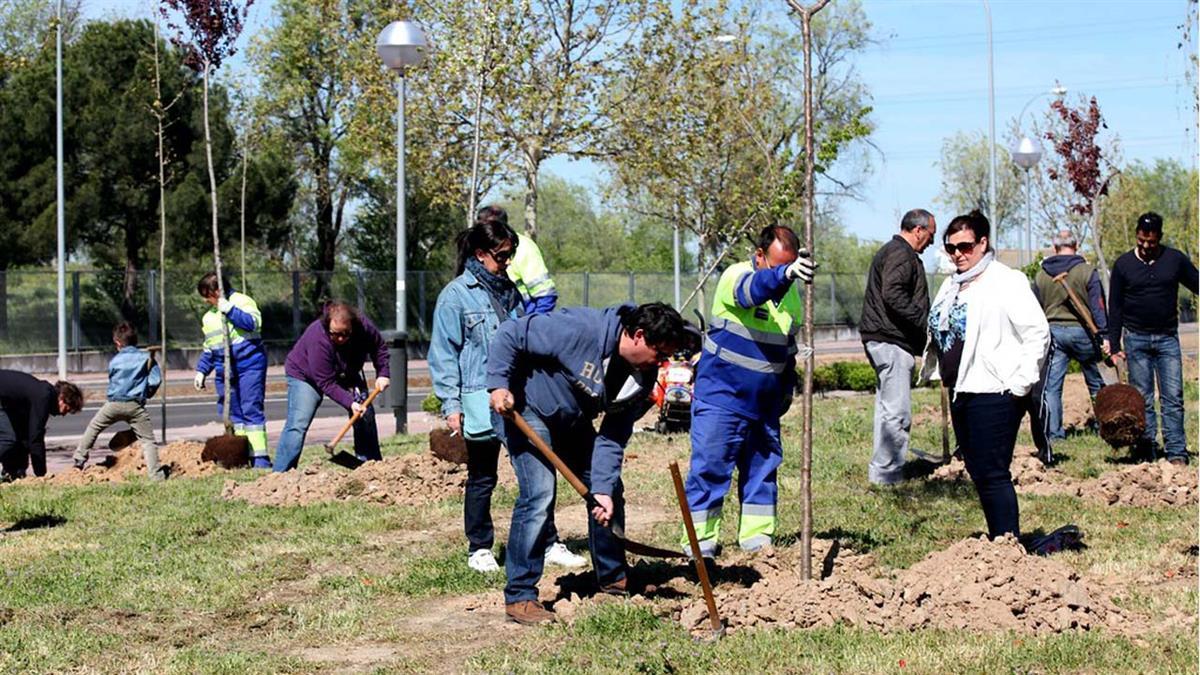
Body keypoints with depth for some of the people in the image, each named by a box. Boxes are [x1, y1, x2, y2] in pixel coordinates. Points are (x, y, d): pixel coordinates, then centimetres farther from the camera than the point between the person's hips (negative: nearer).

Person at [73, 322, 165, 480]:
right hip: (136, 405, -1)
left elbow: (112, 380, 16)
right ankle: (155, 475, -10)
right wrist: (147, 393, 17)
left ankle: (80, 458, 27)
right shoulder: (146, 358, 3)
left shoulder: (115, 361, 6)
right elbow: (156, 380, -1)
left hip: (114, 403, 1)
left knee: (93, 427, 24)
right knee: (148, 440, -1)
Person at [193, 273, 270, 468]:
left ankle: (260, 458, -11)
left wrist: (230, 310, -23)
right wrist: (201, 371, 19)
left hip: (249, 366, -7)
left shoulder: (243, 302, -2)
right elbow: (209, 349, 27)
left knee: (251, 410, -11)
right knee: (231, 413, 5)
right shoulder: (209, 317, 21)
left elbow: (253, 323, -21)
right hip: (225, 371, 7)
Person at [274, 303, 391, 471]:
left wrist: (383, 373, -17)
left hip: (347, 375, 6)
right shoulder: (317, 339, -41)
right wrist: (350, 403, -43)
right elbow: (327, 383, -36)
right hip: (305, 375, -6)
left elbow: (379, 347, -5)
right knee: (298, 424, -20)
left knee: (365, 415, 0)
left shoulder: (364, 327, -28)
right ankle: (281, 473, -21)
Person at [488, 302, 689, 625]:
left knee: (610, 493, 8)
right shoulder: (581, 330, -31)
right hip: (525, 408, -8)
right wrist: (499, 384, -30)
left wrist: (603, 488, -21)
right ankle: (519, 598, -15)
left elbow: (612, 438, -10)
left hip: (573, 422, 8)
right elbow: (511, 334, -25)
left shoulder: (643, 377, -9)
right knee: (539, 495, -21)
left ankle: (614, 580, 27)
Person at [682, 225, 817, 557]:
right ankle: (699, 542, -1)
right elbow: (754, 290, -41)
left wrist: (787, 389, 21)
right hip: (721, 396, -7)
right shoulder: (736, 276, -15)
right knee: (709, 468, -6)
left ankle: (757, 539, 19)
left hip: (765, 403, 7)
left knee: (763, 470, 10)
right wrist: (785, 273, -60)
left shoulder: (791, 292, 7)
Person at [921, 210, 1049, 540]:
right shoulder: (952, 286, 15)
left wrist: (1019, 384, -16)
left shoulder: (1005, 282, -10)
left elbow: (1038, 333, -14)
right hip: (960, 392, 9)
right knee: (977, 472, 13)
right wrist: (940, 374, 15)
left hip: (993, 393, -9)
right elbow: (939, 332, 26)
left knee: (992, 474, -10)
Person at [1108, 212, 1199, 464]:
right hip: (1136, 339, 0)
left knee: (1173, 397, -5)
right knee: (1141, 399, 1)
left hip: (1167, 339, 0)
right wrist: (1114, 344, 2)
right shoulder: (1123, 264, 2)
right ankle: (1147, 449, 6)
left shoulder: (1175, 260, 2)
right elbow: (1115, 307, 5)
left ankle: (1177, 452, -5)